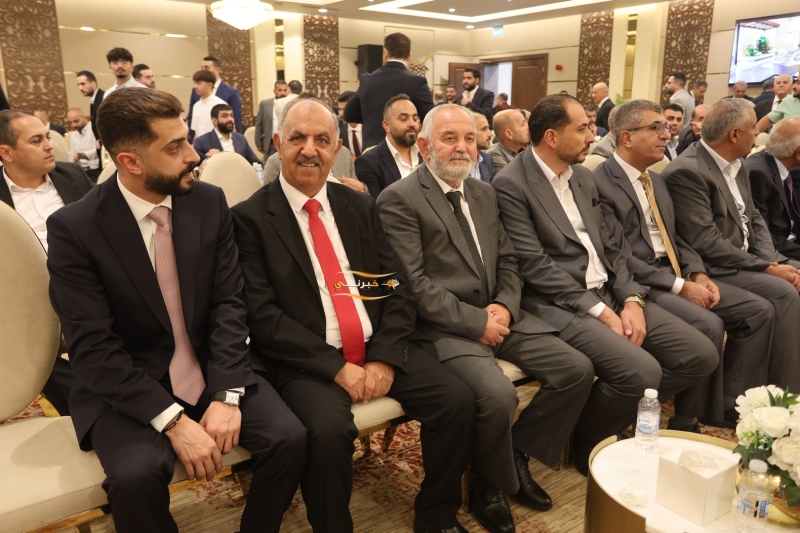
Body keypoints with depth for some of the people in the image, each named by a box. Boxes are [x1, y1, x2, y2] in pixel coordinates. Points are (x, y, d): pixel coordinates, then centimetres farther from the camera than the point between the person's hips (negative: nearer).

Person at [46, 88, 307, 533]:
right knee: (137, 475, -30)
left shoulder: (210, 202, -4)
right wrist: (173, 421, -24)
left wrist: (226, 395, -17)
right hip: (126, 385, -2)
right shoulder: (74, 227, -14)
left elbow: (229, 304, -5)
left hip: (213, 369, 3)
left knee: (289, 438, -17)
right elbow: (94, 349, -16)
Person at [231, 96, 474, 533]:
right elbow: (262, 316, -10)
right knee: (329, 430, -32)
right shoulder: (250, 217, -3)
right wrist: (335, 367, -17)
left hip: (379, 349, 5)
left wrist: (385, 356, -9)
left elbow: (397, 286, 7)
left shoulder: (359, 206, 11)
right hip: (308, 362, -4)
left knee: (457, 401, -11)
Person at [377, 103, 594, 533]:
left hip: (497, 315, 8)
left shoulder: (484, 193, 15)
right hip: (445, 326, -7)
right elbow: (413, 284, -16)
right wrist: (475, 322, -17)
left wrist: (504, 306, -4)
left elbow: (507, 263, 17)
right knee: (498, 395, -29)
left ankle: (518, 454, 17)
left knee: (577, 370, -3)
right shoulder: (399, 199, -9)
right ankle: (490, 485, 4)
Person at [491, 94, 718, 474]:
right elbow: (535, 267, -17)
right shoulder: (511, 185, -11)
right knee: (642, 371, -26)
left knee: (701, 355, -1)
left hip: (609, 294, 8)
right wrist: (599, 310, -16)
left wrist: (632, 300, -4)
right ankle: (587, 437, 5)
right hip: (558, 304, -8)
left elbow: (608, 247, 13)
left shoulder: (583, 177, 15)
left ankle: (614, 412, 17)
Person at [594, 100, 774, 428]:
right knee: (708, 325, -27)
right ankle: (689, 421, -7)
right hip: (639, 284, -9)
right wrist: (680, 286, -17)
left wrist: (697, 273, 0)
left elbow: (673, 237, 19)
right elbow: (621, 259, -18)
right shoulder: (601, 184, -13)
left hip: (679, 275, 9)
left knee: (759, 310, 0)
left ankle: (733, 403, 9)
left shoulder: (656, 180, 17)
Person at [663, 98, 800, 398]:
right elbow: (707, 243, -24)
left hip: (748, 259, 9)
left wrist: (773, 260, -6)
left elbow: (754, 220, 13)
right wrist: (767, 267, -19)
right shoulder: (687, 171, -19)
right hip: (715, 269, -9)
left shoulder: (738, 166, 11)